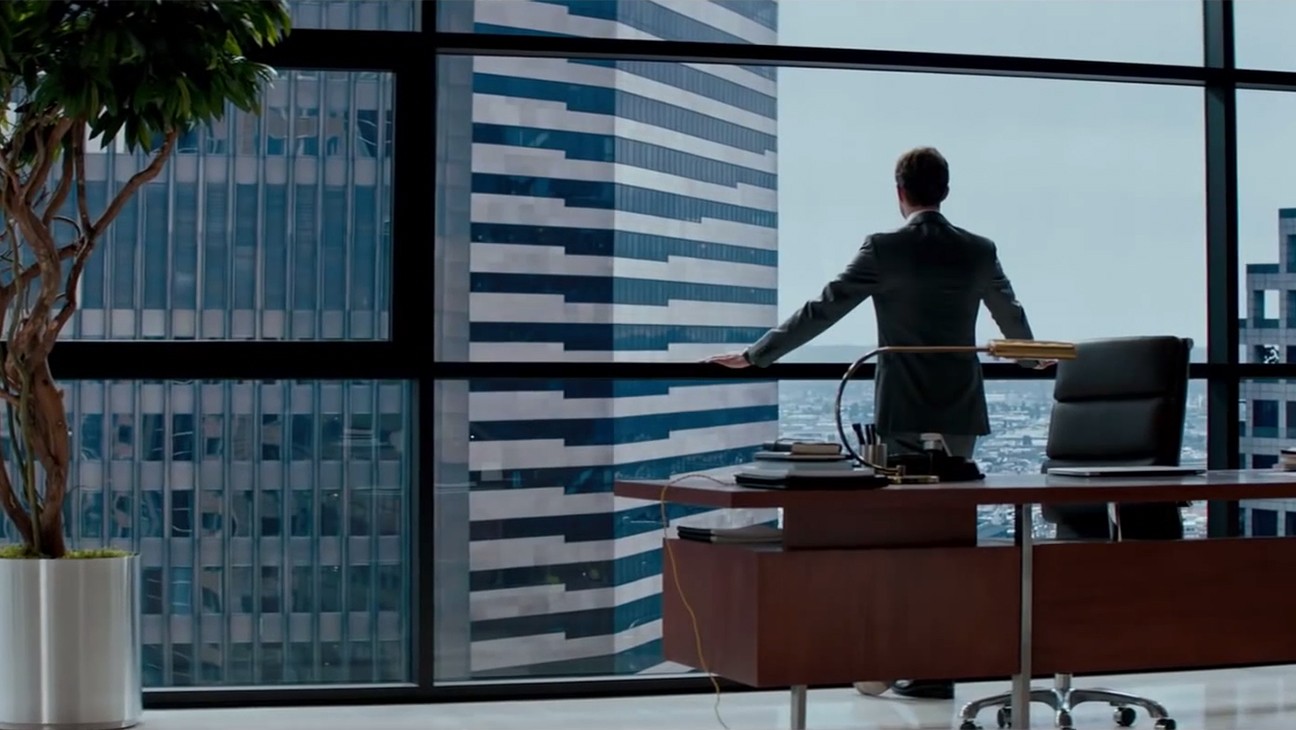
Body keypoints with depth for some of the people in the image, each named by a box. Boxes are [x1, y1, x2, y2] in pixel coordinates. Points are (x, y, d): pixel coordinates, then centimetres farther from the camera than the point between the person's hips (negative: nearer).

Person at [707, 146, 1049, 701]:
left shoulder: (884, 249, -8)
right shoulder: (979, 251, 6)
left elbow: (819, 312, -7)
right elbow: (1012, 317, 23)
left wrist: (754, 355, 0)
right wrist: (1032, 357, 45)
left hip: (906, 417, -4)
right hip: (961, 416, 4)